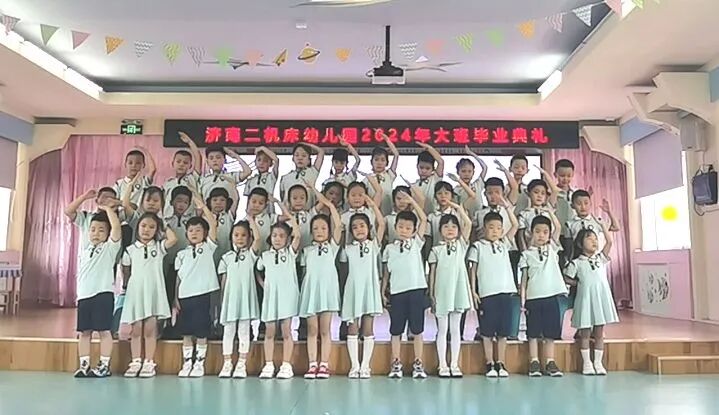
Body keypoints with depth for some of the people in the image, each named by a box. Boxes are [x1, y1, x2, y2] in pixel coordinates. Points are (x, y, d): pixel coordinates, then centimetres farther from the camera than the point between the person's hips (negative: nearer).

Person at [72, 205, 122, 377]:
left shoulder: (110, 247, -2)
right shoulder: (85, 249, 17)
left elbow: (116, 225, -16)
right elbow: (81, 273, 22)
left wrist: (107, 208, -5)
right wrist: (79, 293, 16)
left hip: (103, 294, -6)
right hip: (84, 295, 6)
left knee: (104, 330, -2)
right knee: (84, 331, 9)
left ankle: (104, 365, 5)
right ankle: (84, 365, 16)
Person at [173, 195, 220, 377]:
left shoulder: (208, 247, 4)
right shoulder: (182, 254, 13)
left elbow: (213, 224, -10)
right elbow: (178, 278, 11)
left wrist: (202, 206, -15)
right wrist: (175, 299, 5)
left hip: (202, 294, -3)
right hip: (184, 296, 3)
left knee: (201, 332, 1)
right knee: (186, 333, 8)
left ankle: (199, 364, 13)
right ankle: (187, 364, 19)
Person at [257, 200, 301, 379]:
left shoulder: (290, 252, 2)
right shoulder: (265, 255, 10)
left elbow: (297, 234, -13)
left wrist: (283, 209, -11)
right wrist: (264, 285, 5)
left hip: (287, 295, -2)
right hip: (270, 295, 3)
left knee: (286, 330, 1)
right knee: (269, 331, 6)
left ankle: (286, 366, 7)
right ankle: (268, 365, 12)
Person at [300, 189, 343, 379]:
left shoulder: (332, 245, 7)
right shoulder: (307, 250, 15)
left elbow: (338, 224, -5)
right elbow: (305, 271, 14)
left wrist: (328, 203, -6)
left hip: (327, 288, -2)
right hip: (310, 289, 2)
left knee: (325, 330, 1)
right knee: (312, 330, 4)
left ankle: (324, 365, 6)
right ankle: (312, 365, 9)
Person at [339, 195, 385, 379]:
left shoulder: (374, 245, 6)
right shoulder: (348, 249, 11)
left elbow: (381, 224, -4)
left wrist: (373, 204, -7)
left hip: (370, 289, -1)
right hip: (353, 290, 1)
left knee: (368, 328, 2)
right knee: (352, 328, 3)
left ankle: (365, 366, 9)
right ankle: (355, 365, 11)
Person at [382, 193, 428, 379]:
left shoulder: (416, 243, 8)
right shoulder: (390, 248, 10)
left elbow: (424, 219, 3)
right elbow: (386, 272, 11)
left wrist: (412, 201, 2)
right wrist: (383, 292, 6)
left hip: (416, 290, -1)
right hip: (397, 292, 1)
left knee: (417, 329, 4)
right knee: (396, 330, 7)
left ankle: (418, 364, 13)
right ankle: (396, 364, 17)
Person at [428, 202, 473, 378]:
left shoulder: (461, 245, 5)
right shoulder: (436, 249, 2)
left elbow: (468, 224, -7)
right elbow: (432, 273, 3)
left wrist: (459, 208, -4)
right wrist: (431, 294, 1)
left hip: (458, 290, 1)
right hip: (442, 292, -1)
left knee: (455, 328, 8)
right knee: (442, 329, 5)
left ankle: (455, 365, 15)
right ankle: (443, 365, 11)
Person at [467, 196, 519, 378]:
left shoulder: (504, 244, 13)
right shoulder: (478, 246, 3)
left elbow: (515, 225, 6)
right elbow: (473, 269, 2)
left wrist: (508, 207, -1)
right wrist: (473, 290, -3)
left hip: (505, 291, 3)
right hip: (486, 293, -3)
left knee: (503, 331, 6)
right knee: (487, 331, 2)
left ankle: (501, 364, 16)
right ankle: (490, 364, 12)